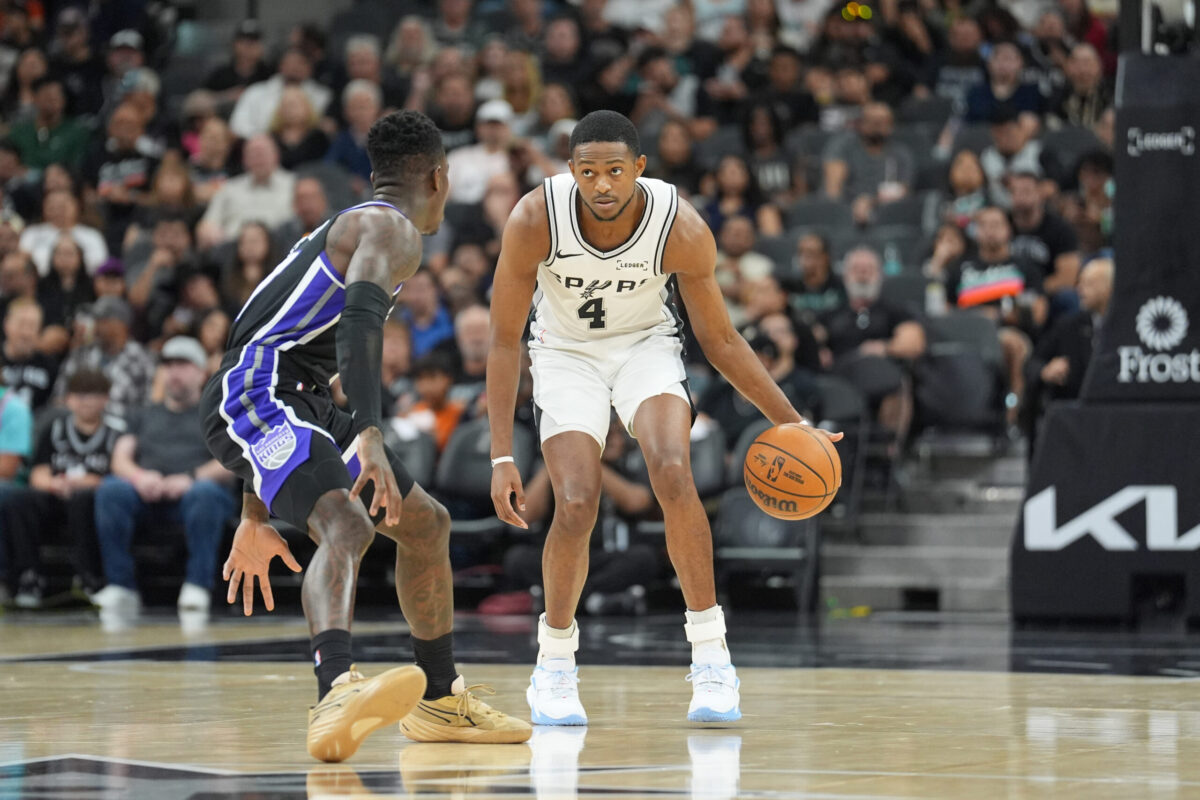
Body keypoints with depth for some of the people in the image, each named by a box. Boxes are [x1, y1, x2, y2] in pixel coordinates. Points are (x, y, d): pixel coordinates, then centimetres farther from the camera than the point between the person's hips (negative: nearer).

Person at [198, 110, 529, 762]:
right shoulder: (391, 229, -3)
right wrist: (368, 437, -39)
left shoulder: (349, 227, 29)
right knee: (345, 526, -33)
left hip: (298, 403, 10)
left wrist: (255, 514, 33)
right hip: (256, 395, -10)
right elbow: (360, 321, -25)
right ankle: (336, 698, -57)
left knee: (427, 523, 20)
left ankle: (439, 702, 34)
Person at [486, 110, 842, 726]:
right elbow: (504, 340, -18)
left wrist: (789, 421, -12)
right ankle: (554, 666, 8)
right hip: (566, 352, 0)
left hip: (645, 344, 0)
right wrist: (502, 457, -23)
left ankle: (710, 655, -16)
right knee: (575, 505, -17)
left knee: (672, 472, -26)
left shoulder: (683, 229, -26)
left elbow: (719, 339, -9)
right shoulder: (535, 220, -28)